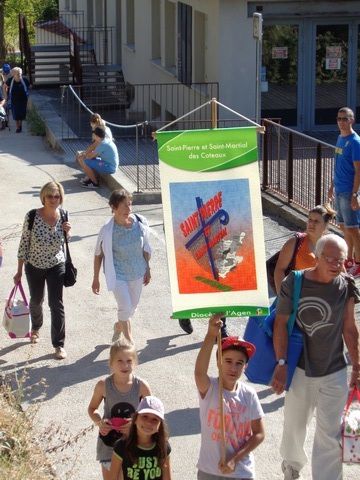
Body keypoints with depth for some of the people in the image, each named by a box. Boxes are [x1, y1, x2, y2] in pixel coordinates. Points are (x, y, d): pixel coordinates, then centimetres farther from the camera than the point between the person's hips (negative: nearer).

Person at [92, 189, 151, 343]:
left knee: (132, 307, 19)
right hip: (118, 274, -4)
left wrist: (147, 269, 8)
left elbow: (146, 248, 3)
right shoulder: (107, 230, -20)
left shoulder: (140, 223, -11)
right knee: (125, 307, -11)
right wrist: (95, 279, -3)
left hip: (137, 273, 4)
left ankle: (118, 326, 49)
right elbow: (99, 255, -8)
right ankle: (129, 341, 8)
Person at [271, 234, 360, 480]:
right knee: (294, 425, 20)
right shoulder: (294, 283, -13)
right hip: (300, 369, 0)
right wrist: (282, 364, -16)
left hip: (334, 374, 0)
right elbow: (281, 323, -10)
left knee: (330, 436, 1)